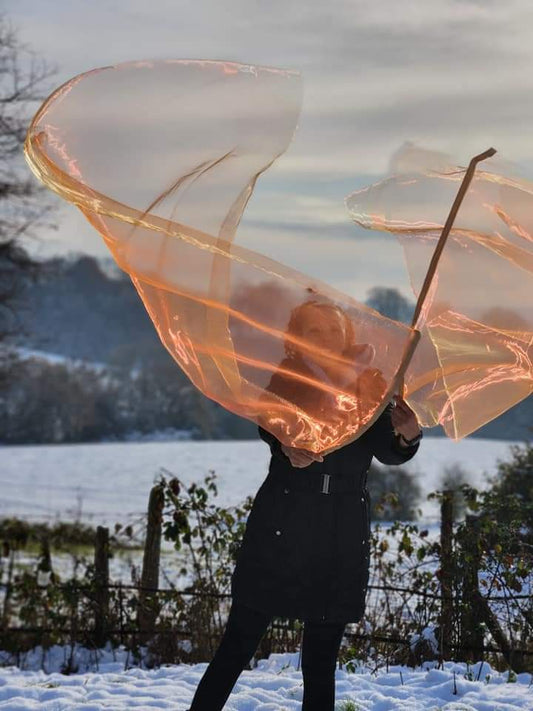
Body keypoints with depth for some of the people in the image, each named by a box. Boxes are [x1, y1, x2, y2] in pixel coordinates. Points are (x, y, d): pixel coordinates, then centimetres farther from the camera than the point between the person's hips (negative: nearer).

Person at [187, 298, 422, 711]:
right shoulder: (284, 384, -1)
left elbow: (388, 451, -9)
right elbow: (273, 431, -20)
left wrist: (407, 435, -33)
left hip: (344, 541, 2)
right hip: (279, 533, -2)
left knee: (321, 665, 8)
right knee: (236, 650, -1)